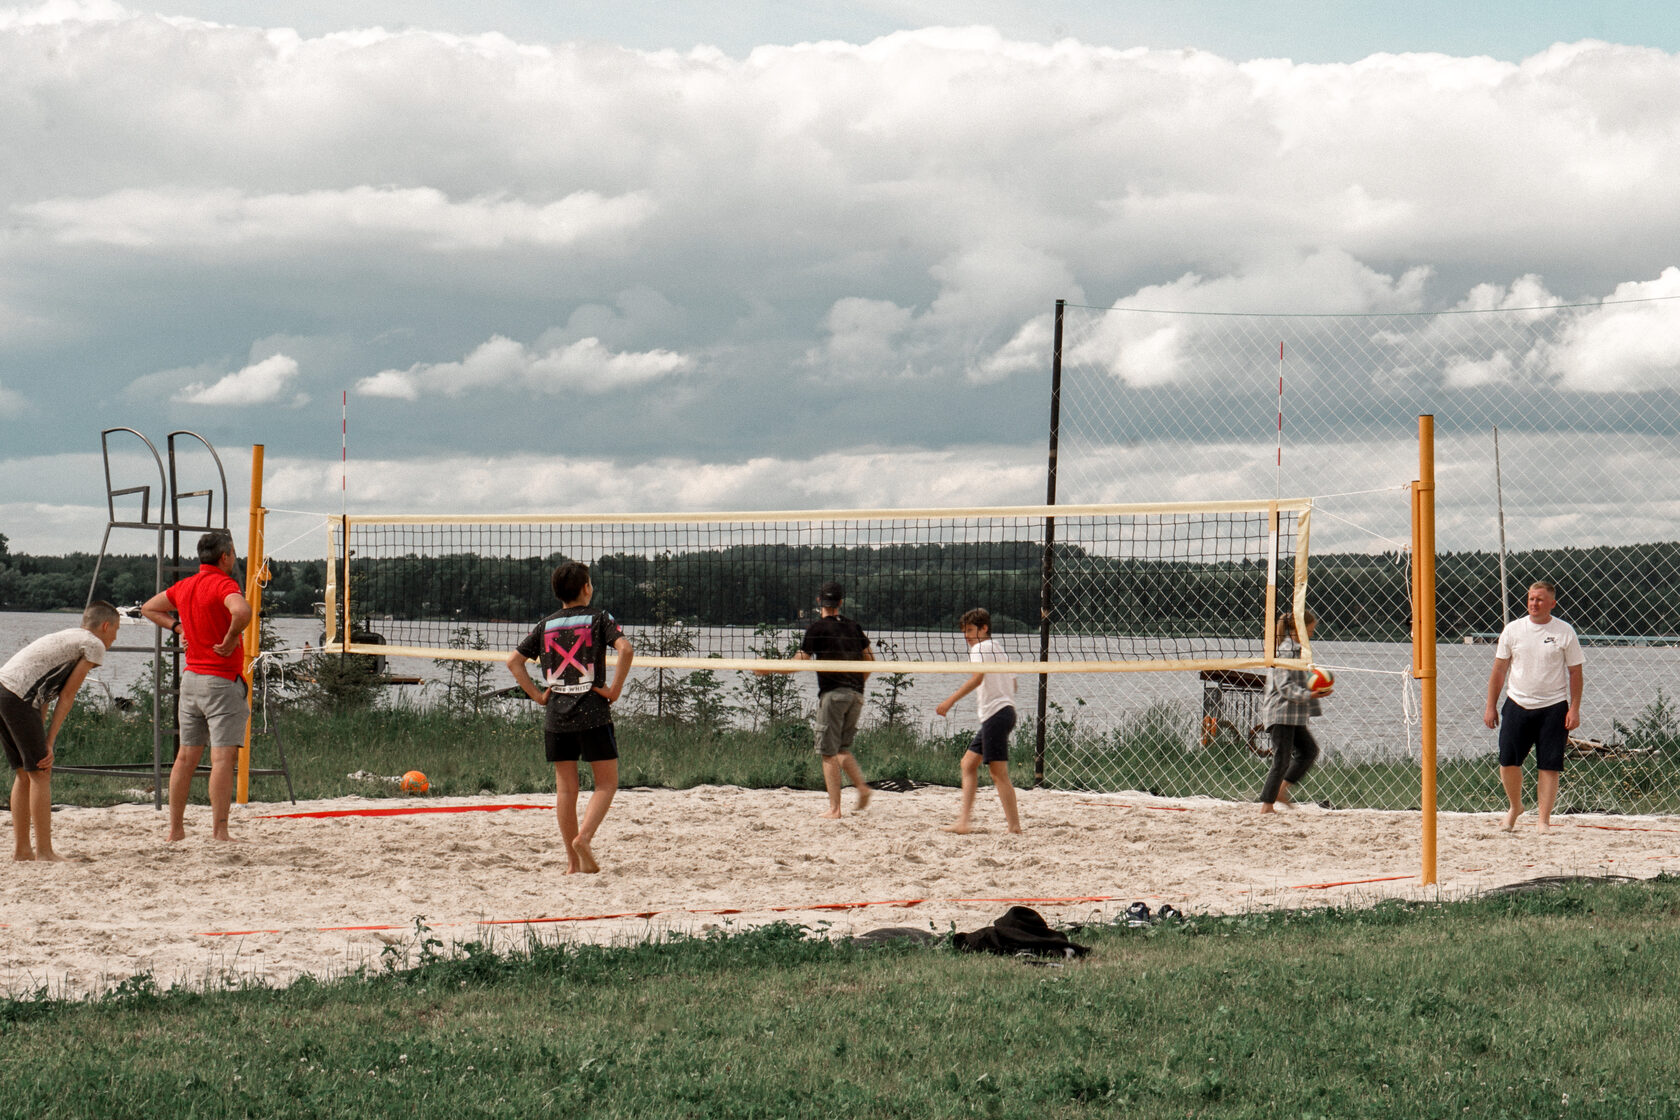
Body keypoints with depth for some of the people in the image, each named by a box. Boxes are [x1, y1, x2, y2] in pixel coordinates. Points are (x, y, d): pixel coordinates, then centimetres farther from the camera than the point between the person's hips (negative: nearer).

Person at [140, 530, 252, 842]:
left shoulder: (185, 586, 11)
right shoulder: (222, 584, -13)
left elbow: (149, 608, 25)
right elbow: (241, 611, -34)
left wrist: (178, 627, 14)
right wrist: (230, 640, -19)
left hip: (191, 677, 8)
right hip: (222, 681, -8)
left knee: (186, 755, 13)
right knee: (223, 757, -9)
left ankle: (175, 828, 18)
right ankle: (219, 831, -14)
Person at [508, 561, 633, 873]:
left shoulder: (545, 625, 11)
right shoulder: (598, 617, 0)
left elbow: (513, 660, 8)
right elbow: (625, 648, -16)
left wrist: (536, 694, 8)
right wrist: (615, 690, -9)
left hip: (556, 717, 4)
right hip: (593, 714, -4)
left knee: (565, 788, 8)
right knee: (606, 783, 5)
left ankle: (572, 860, 9)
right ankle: (584, 836, -17)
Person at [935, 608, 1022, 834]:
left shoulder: (980, 648, -7)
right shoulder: (997, 649, 22)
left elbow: (977, 678, -23)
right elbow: (1012, 683, 25)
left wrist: (950, 700, -28)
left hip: (996, 713, -10)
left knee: (998, 772, -10)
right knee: (968, 763, 11)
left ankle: (1014, 825, -11)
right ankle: (963, 821, 7)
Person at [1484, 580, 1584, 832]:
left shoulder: (1564, 632, 0)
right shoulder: (1513, 629, 4)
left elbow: (1575, 672, 3)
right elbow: (1499, 670, 10)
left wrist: (1574, 709, -3)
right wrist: (1491, 706, 7)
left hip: (1553, 707, -2)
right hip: (1517, 704, 2)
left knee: (1549, 766, -3)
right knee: (1508, 761, -4)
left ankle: (1544, 821, 3)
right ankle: (1515, 806, 21)